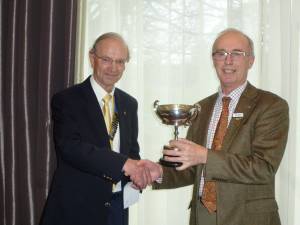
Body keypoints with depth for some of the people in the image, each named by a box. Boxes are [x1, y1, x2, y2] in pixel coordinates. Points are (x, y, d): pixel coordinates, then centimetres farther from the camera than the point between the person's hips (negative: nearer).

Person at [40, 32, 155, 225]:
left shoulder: (129, 104, 9)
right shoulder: (66, 100, -9)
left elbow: (132, 149, 13)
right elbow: (70, 147, -22)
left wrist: (138, 170, -10)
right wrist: (123, 164, -29)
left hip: (118, 206, 5)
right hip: (77, 209, -5)